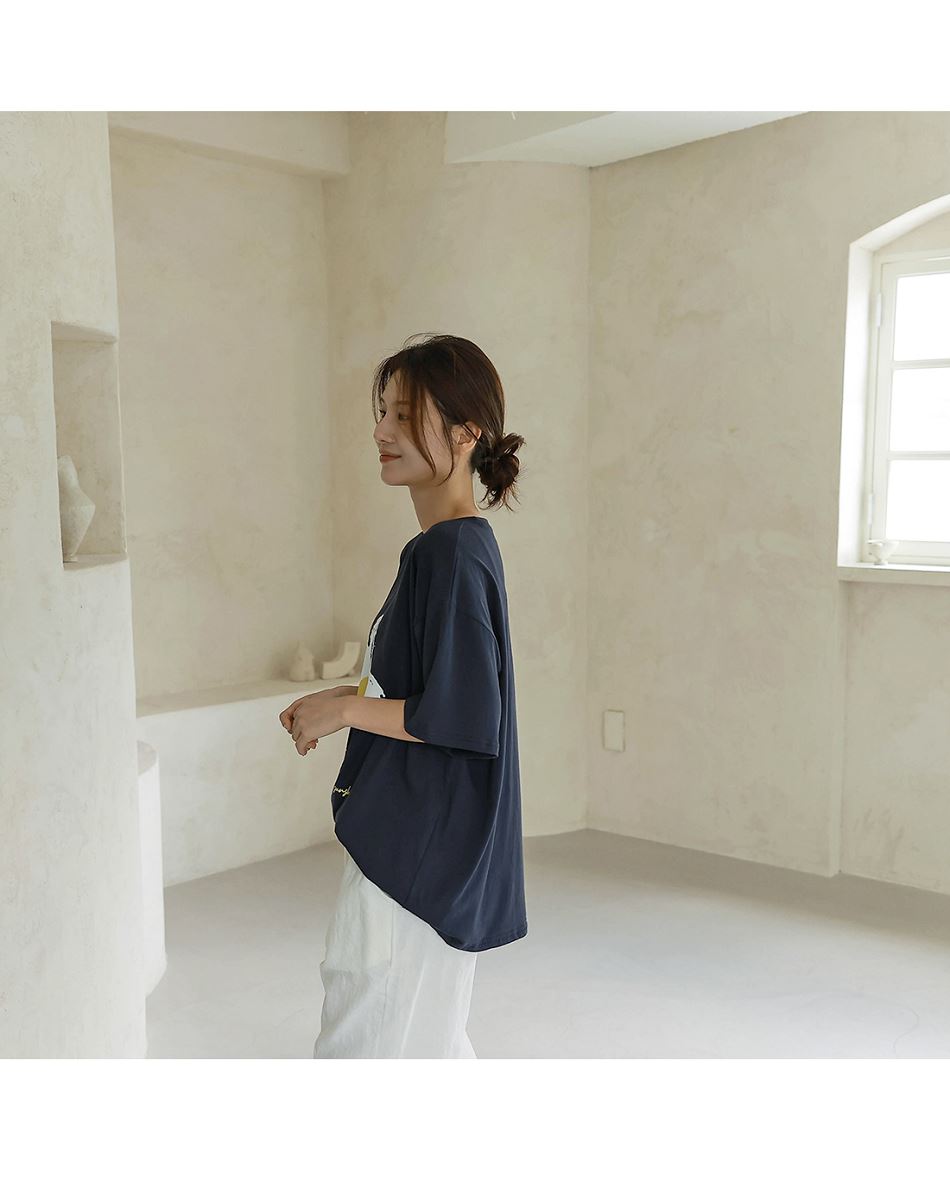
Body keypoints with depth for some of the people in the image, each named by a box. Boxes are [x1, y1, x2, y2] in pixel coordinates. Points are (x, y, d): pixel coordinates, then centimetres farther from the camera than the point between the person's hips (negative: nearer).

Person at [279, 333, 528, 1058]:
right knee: (430, 1034, 21)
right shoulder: (451, 545, 8)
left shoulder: (452, 555, -21)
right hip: (418, 838, 10)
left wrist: (345, 709, -14)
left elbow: (462, 717, -24)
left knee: (364, 1035, 2)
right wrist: (346, 701, 7)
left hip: (419, 844, -10)